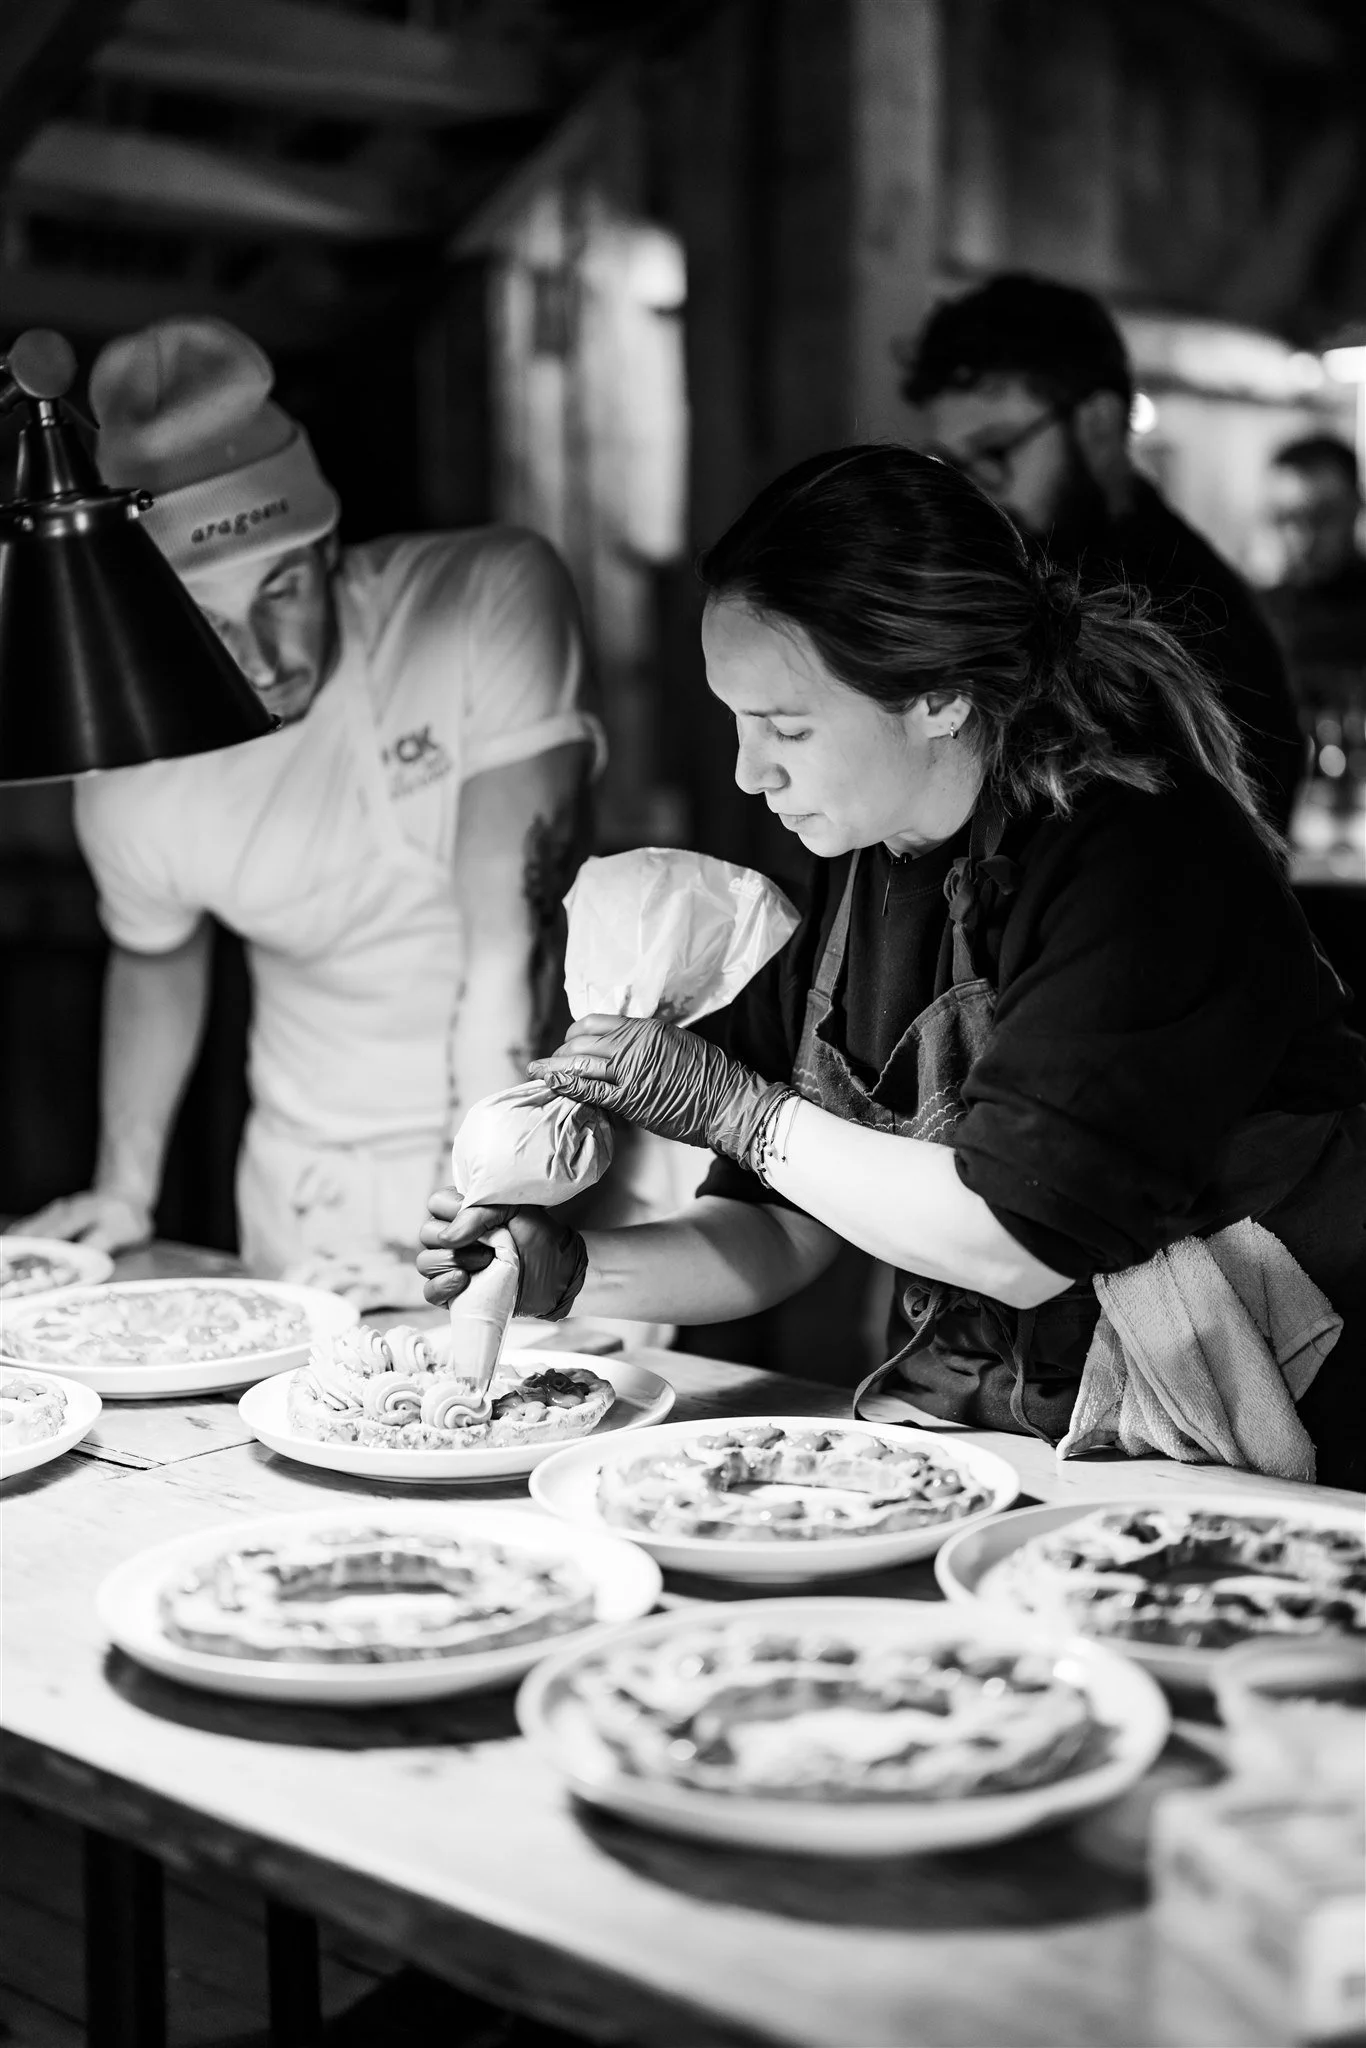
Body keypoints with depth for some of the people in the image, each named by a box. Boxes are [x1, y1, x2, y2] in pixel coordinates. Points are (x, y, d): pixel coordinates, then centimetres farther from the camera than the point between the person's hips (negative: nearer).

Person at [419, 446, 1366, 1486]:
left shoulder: (1149, 862, -18)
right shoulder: (857, 873, 4)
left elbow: (1025, 1244, -22)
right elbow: (782, 1230, 8)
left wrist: (735, 1106, -16)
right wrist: (575, 1270, -7)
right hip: (956, 1433, 6)